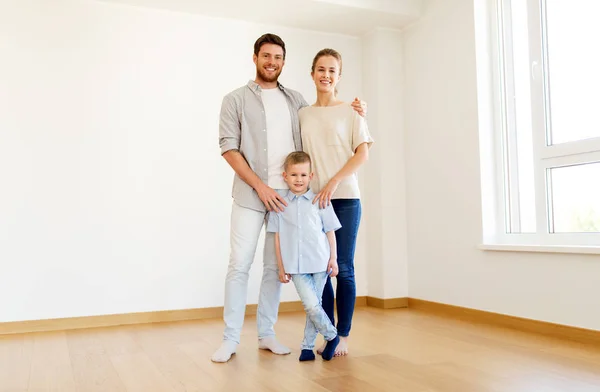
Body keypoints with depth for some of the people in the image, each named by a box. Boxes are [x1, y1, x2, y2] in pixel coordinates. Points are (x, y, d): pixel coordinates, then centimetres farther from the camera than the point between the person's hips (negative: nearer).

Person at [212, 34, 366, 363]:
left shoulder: (295, 100, 14)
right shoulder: (235, 100, 3)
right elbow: (229, 148, -4)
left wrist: (351, 111, 7)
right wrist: (261, 186, -12)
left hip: (285, 196, 3)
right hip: (250, 196, -3)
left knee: (275, 267, 7)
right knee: (239, 265, -3)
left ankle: (266, 334, 18)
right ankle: (230, 338, 8)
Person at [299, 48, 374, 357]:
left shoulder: (350, 112, 4)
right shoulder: (302, 114, 12)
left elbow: (362, 153, -3)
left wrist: (333, 183, -13)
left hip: (345, 198, -2)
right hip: (313, 200, 3)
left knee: (343, 268, -1)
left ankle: (343, 335, 10)